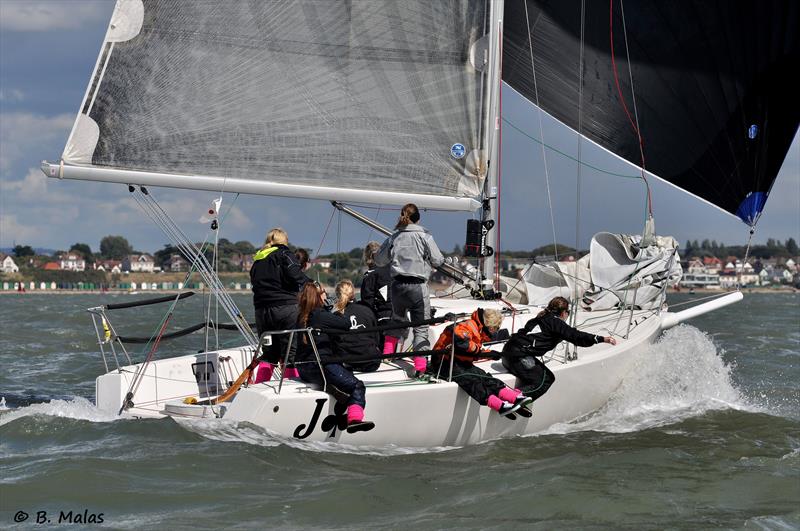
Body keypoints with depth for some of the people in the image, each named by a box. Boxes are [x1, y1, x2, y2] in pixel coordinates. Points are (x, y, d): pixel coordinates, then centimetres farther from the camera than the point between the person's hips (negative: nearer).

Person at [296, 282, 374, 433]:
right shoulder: (320, 315, -11)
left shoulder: (302, 317, 14)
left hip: (304, 369, 9)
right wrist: (339, 312, 13)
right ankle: (354, 418, -30)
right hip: (319, 366, -9)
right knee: (357, 386, -15)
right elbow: (346, 324, -7)